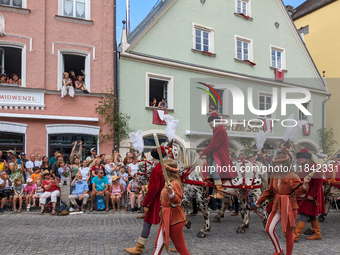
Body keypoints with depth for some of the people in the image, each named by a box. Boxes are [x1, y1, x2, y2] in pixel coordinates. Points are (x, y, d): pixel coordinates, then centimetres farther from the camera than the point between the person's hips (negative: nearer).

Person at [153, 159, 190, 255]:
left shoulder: (174, 184, -19)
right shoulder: (169, 183, 11)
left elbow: (176, 202, -30)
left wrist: (171, 192, -46)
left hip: (174, 219, -11)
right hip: (167, 218, 11)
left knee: (181, 247, 2)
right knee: (159, 244, 16)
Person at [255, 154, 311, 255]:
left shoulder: (292, 177, -14)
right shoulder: (275, 177, 4)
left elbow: (299, 190, -29)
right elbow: (270, 191, 18)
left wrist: (304, 186, -51)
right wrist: (260, 200, 23)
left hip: (289, 207, -6)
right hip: (277, 206, 6)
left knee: (288, 233, 3)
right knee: (269, 229, 6)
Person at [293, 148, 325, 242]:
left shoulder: (313, 166, -17)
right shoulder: (303, 167, 14)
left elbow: (318, 181, -23)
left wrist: (312, 195, -22)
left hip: (310, 196, -10)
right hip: (303, 195, 10)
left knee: (303, 214, -9)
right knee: (312, 215, 16)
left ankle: (296, 235, -9)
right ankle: (317, 234, 26)